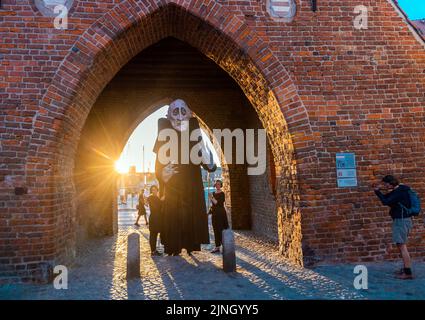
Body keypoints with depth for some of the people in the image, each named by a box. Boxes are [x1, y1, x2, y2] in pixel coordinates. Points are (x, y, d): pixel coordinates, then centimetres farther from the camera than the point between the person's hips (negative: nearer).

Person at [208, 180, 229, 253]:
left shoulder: (222, 194, -9)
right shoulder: (213, 193, 12)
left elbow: (218, 203, -18)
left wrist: (212, 198, -23)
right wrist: (210, 212, 13)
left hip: (221, 214, -7)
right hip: (214, 214, 7)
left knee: (220, 230, -7)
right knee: (216, 230, 8)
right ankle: (217, 247, 13)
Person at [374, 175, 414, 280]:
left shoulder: (400, 191, -17)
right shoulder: (397, 191, 14)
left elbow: (385, 201, -24)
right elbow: (386, 198, 19)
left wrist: (378, 191, -11)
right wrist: (378, 191, 4)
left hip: (401, 220, -11)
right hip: (401, 220, 11)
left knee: (402, 246, -10)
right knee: (401, 245, 18)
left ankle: (408, 273, -9)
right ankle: (406, 268, 27)